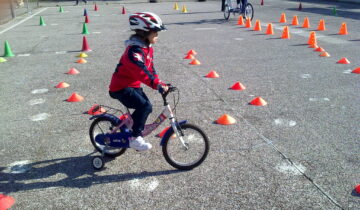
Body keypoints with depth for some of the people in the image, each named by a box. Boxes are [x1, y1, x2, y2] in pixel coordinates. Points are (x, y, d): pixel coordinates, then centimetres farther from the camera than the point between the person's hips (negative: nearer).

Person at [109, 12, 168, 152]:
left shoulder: (147, 47, 7)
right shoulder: (135, 50, -25)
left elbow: (150, 68, 10)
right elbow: (141, 72, -37)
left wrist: (160, 83, 0)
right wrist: (157, 85, -44)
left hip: (133, 85, 10)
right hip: (121, 87, -10)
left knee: (146, 107, 9)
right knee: (144, 106, -23)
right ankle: (135, 138, -12)